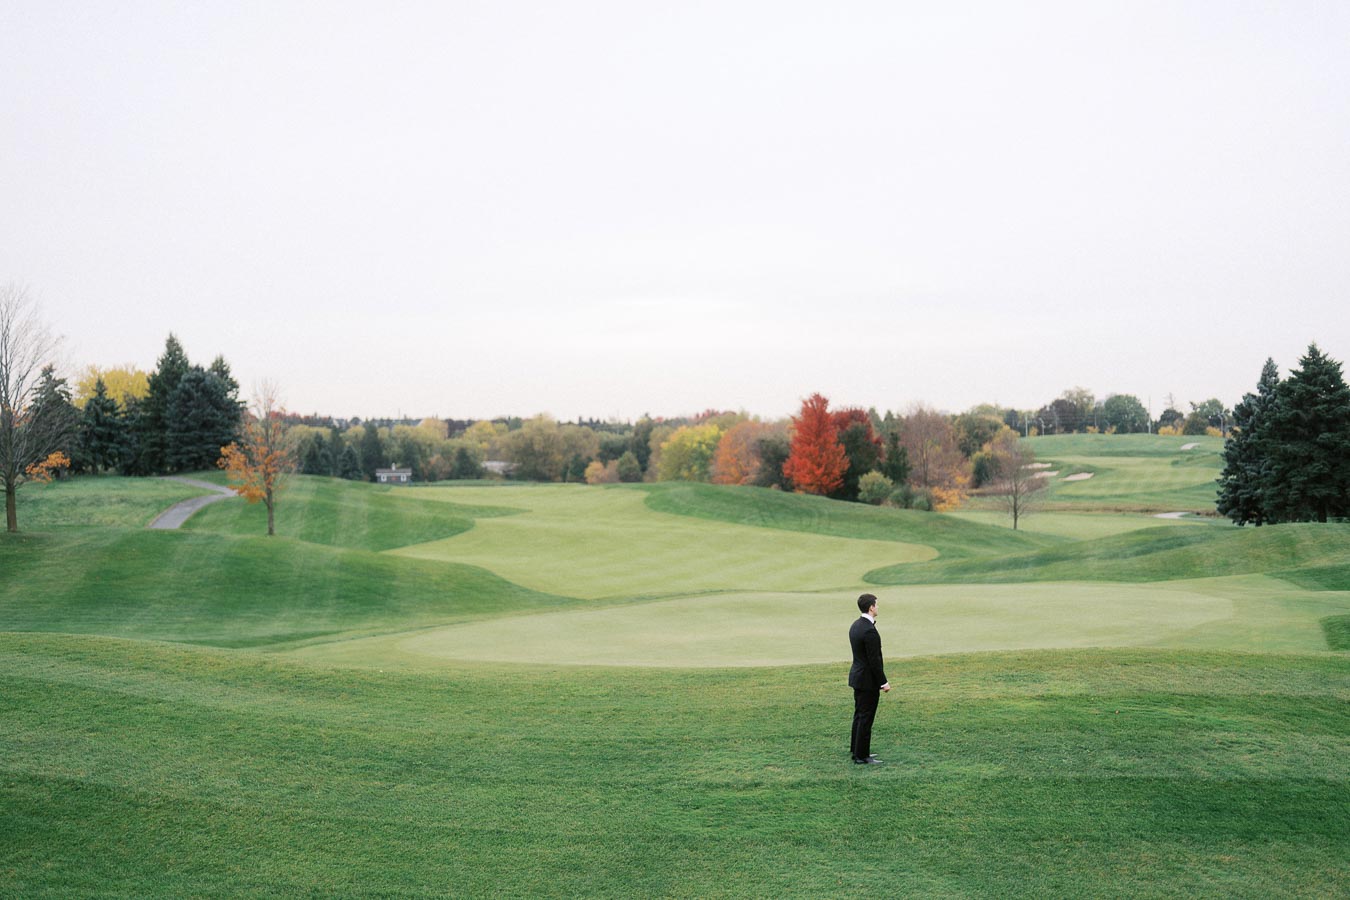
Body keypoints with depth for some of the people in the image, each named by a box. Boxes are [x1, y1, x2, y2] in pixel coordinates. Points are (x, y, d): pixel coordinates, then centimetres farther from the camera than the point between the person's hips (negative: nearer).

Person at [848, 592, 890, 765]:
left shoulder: (855, 625, 6)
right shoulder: (869, 631, -24)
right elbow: (874, 660, -21)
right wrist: (883, 683, -15)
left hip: (857, 677, 10)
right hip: (868, 681, -10)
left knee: (859, 715, 19)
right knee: (866, 718, -1)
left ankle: (856, 750, 29)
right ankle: (862, 756, 6)